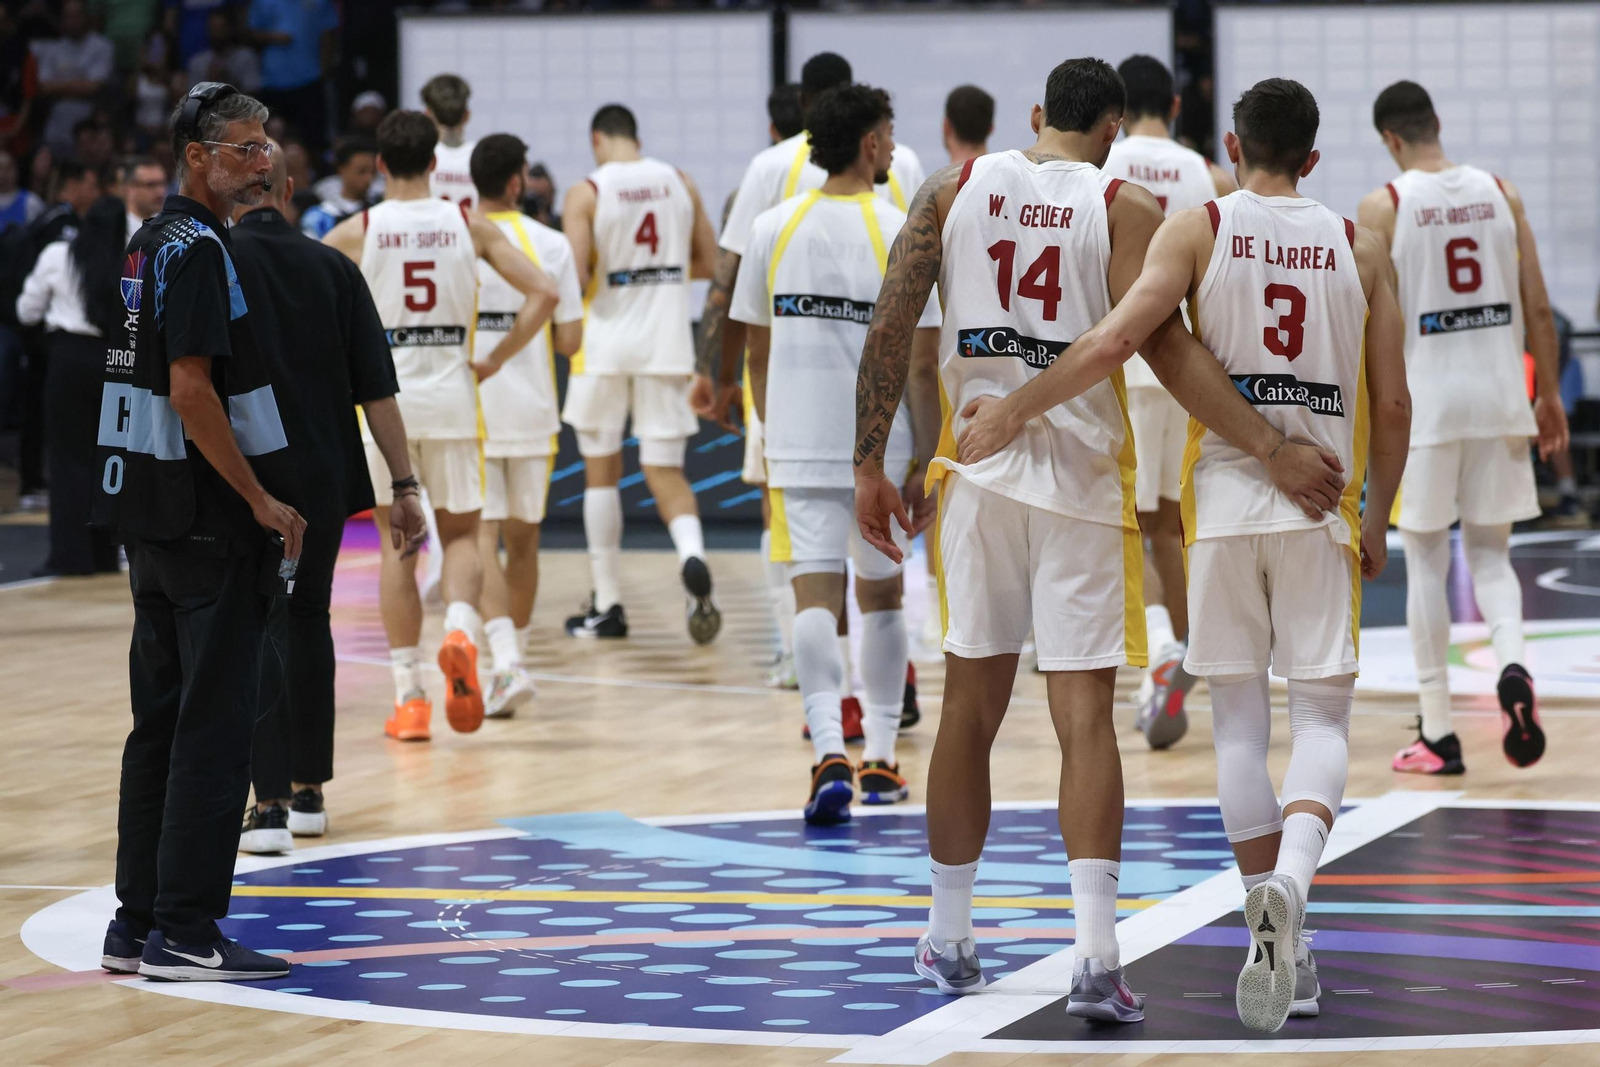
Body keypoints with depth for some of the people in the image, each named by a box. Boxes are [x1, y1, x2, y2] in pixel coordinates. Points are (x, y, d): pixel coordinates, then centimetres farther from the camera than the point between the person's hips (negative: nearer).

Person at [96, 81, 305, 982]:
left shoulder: (153, 244, 15)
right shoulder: (197, 248, -14)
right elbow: (190, 389, -22)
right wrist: (263, 500, -18)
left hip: (152, 512, 10)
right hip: (205, 515, -10)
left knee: (162, 723, 12)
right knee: (213, 727, -6)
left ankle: (138, 924, 16)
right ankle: (185, 933, -6)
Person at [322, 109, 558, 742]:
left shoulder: (357, 231, -2)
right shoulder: (470, 226, 2)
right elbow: (543, 294, -5)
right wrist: (492, 362, 3)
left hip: (383, 395, -1)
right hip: (451, 394, 1)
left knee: (397, 543, 10)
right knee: (460, 534, 14)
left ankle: (409, 699, 7)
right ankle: (460, 633, -17)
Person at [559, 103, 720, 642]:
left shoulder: (586, 193, -8)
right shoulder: (679, 182, 4)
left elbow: (575, 277, -15)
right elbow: (708, 263, 10)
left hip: (606, 341, -2)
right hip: (666, 343, 2)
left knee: (601, 472, 11)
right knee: (665, 471, 6)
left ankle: (607, 606, 14)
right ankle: (691, 554, -26)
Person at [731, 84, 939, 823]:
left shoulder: (771, 229, 2)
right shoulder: (903, 235, -8)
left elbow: (758, 352, 10)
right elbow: (921, 364, -9)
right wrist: (924, 463, -2)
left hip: (798, 449, 1)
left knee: (815, 596, -4)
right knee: (880, 593, 16)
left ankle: (830, 750, -22)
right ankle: (879, 758, 23)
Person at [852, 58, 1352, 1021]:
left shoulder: (954, 187, 6)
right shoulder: (1126, 207, -4)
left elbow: (889, 328, 2)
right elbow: (1164, 345, -16)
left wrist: (871, 464, 8)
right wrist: (1271, 449, -16)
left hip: (978, 471, 3)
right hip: (1084, 477, -3)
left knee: (972, 708, 14)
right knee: (1085, 716, -3)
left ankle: (949, 940, 23)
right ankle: (1098, 957, -14)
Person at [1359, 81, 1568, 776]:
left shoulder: (1383, 206, -6)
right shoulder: (1499, 193, 4)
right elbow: (1538, 309, 4)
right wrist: (1550, 397, 12)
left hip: (1424, 401, -3)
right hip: (1499, 396, 3)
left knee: (1426, 561, 8)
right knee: (1490, 555, 14)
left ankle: (1437, 737, 8)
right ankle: (1514, 666, -16)